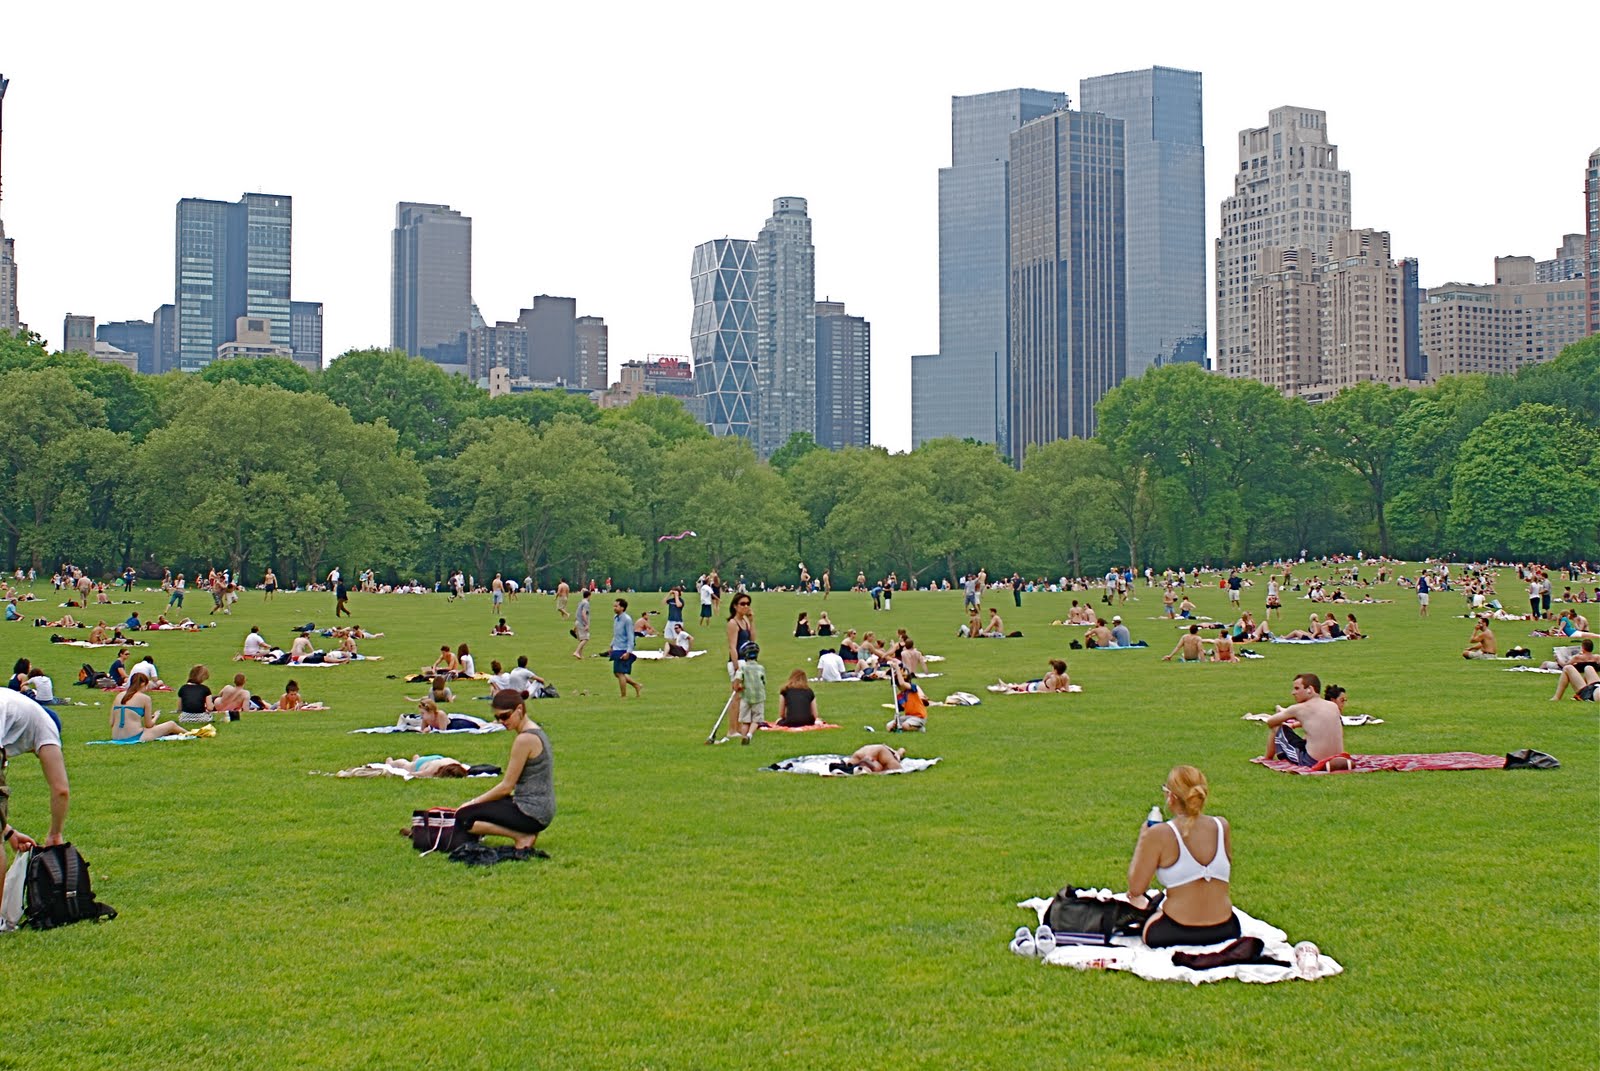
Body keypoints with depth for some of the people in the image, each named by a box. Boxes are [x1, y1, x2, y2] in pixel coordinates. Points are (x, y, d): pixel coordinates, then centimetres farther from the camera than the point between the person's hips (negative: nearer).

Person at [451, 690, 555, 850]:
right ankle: (527, 832, 10)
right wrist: (477, 802, 16)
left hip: (532, 813, -10)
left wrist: (474, 802, -2)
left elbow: (506, 786, -14)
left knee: (464, 817, -9)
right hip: (542, 809, 10)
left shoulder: (525, 739, -18)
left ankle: (522, 837, -8)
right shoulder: (535, 731, 12)